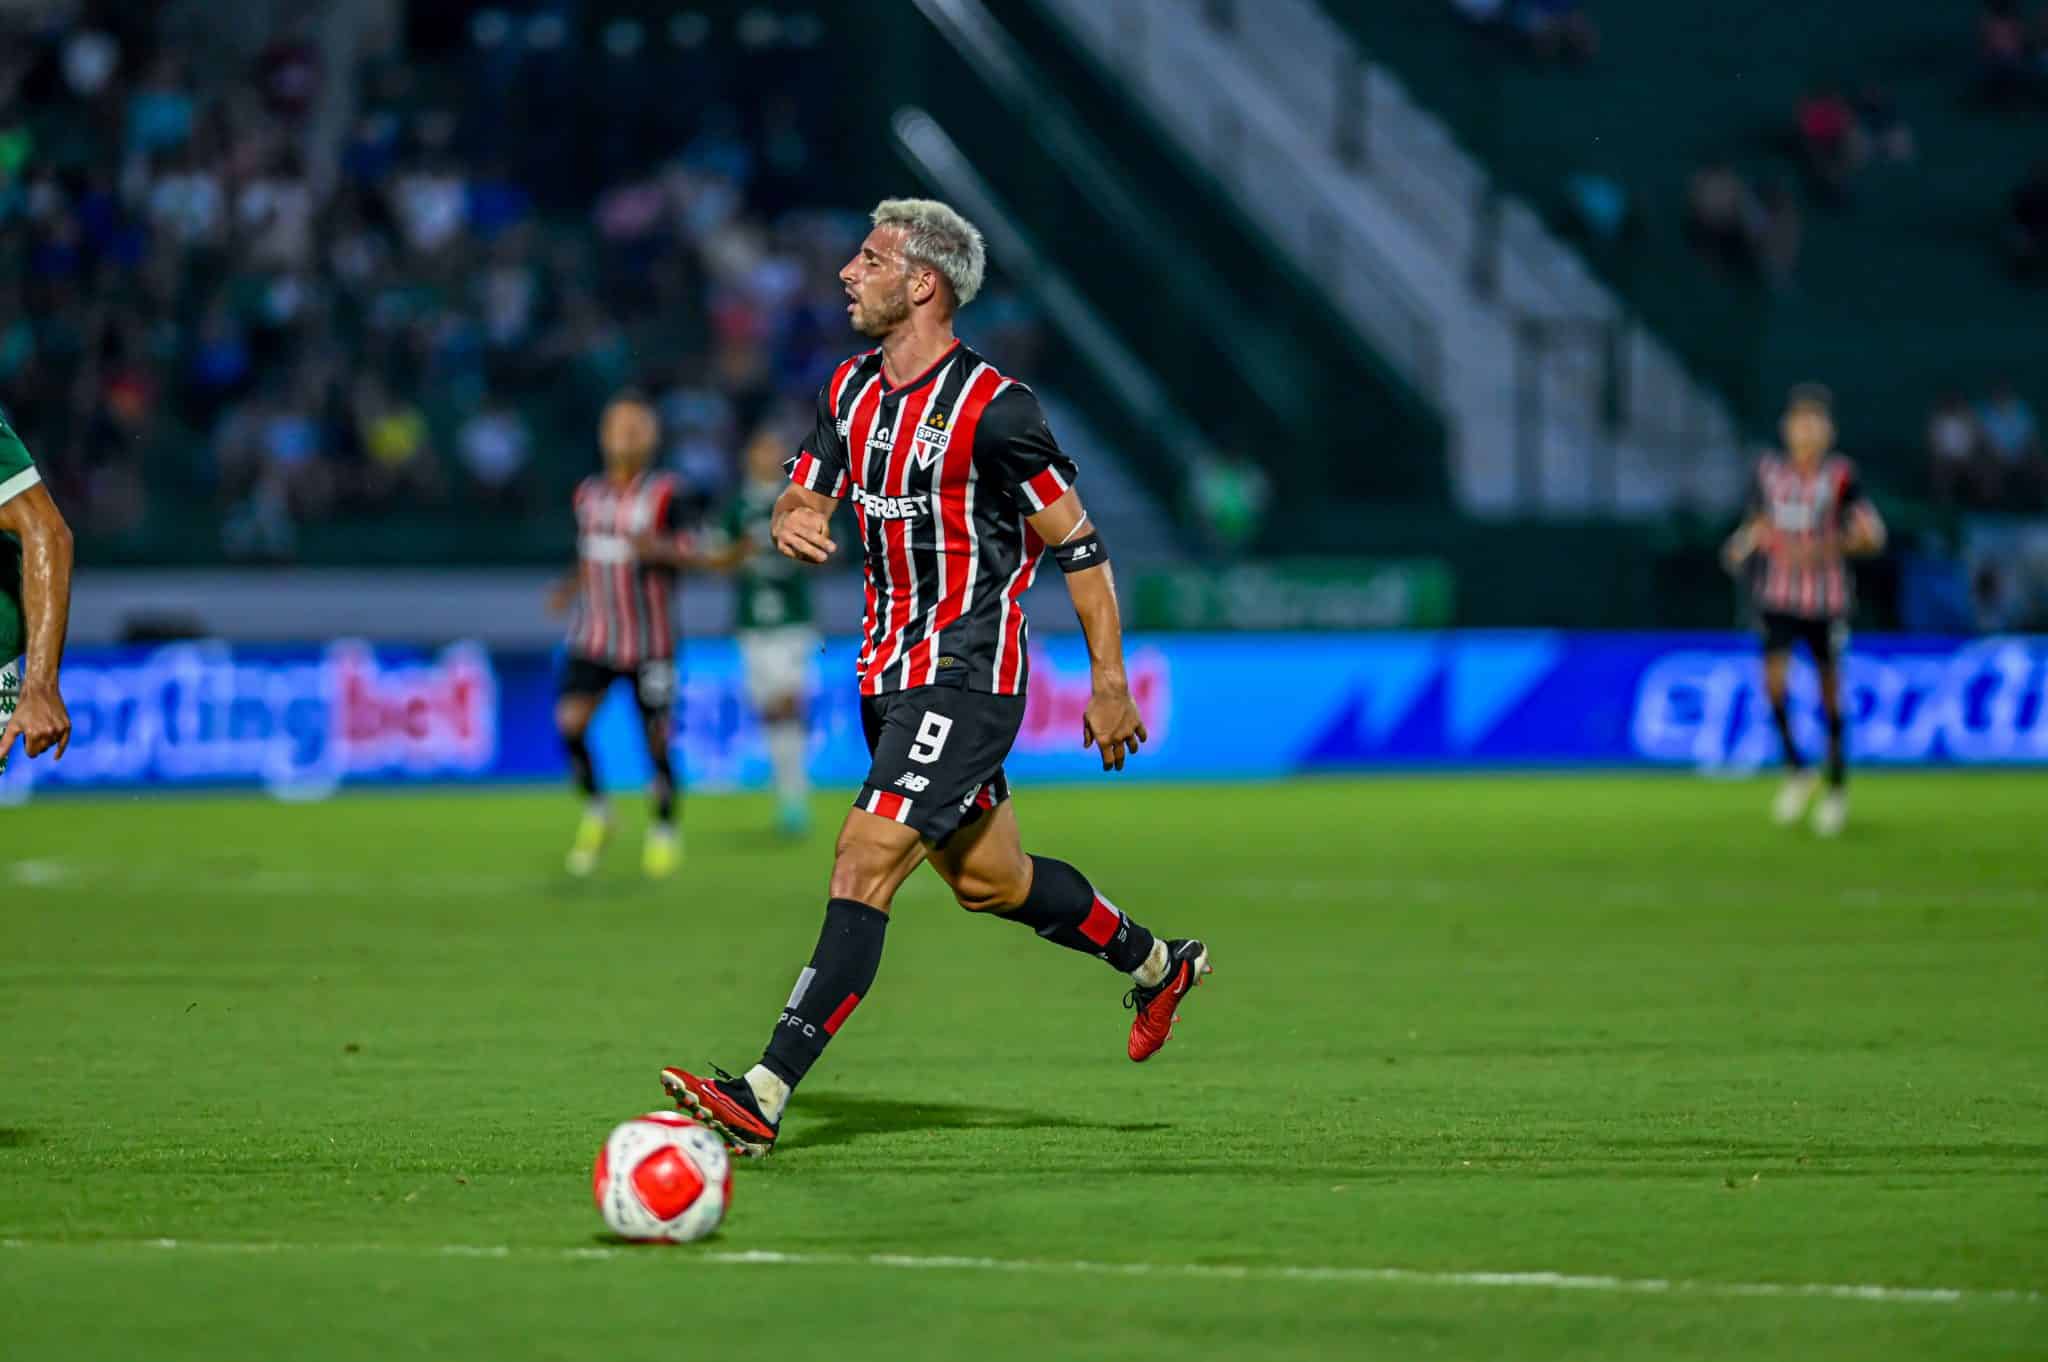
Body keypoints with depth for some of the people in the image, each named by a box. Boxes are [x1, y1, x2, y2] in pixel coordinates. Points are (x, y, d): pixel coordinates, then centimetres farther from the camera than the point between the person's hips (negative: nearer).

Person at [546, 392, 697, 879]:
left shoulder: (663, 493, -6)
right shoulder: (588, 495, 7)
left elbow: (691, 551, -8)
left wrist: (659, 548, -28)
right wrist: (571, 587, 5)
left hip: (648, 642, -3)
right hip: (592, 637, 3)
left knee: (656, 738, 1)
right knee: (570, 720, -15)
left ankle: (665, 830, 23)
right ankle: (595, 812, 5)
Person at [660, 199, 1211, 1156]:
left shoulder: (992, 409, -15)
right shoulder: (852, 391, 7)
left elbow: (1077, 543, -10)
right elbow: (799, 497, 11)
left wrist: (1110, 681, -9)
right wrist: (793, 522, -16)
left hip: (967, 677, -9)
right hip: (894, 675, 9)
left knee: (864, 865, -18)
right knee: (988, 879, 20)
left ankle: (762, 1100, -23)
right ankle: (1155, 964, 45)